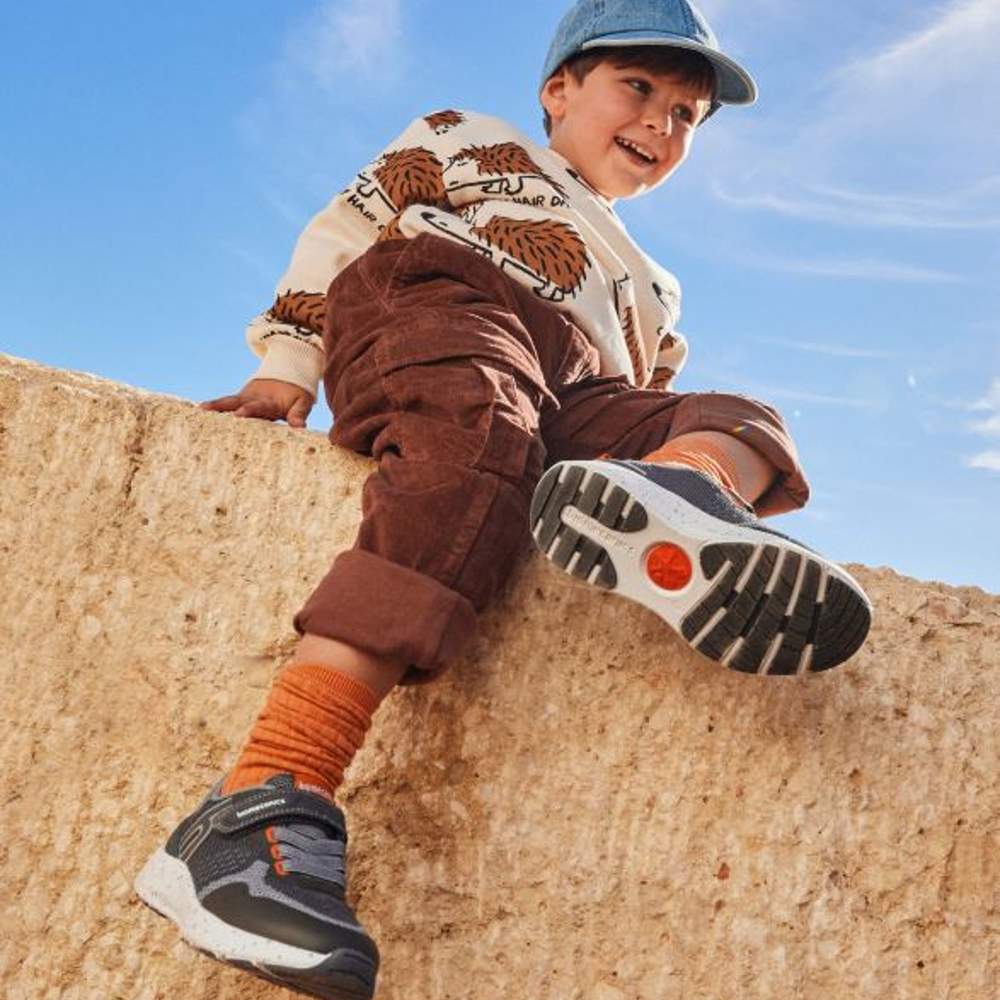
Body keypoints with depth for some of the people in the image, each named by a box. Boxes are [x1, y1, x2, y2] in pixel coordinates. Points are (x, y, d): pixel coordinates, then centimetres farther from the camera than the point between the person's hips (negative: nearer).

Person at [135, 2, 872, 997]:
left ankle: (674, 494, -58)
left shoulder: (651, 294, 44)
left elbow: (634, 409, 35)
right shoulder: (471, 142, 32)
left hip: (583, 402, 5)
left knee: (748, 421, -19)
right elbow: (345, 224, 19)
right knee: (481, 440, -37)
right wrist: (287, 364, 3)